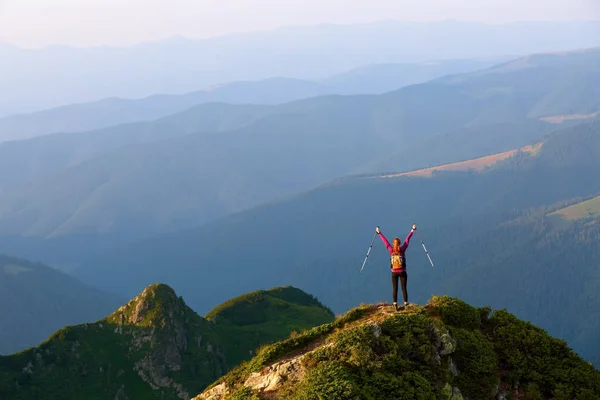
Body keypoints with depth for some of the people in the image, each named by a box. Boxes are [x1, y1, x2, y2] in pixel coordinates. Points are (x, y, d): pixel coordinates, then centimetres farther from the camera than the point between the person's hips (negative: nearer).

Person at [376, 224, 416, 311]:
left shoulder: (391, 250, -6)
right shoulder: (402, 249, -8)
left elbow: (385, 241, 3)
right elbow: (407, 240, -3)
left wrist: (379, 233, 12)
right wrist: (412, 230, 2)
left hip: (394, 273, 1)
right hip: (402, 272, -1)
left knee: (395, 289, 5)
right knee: (404, 288, 5)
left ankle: (395, 303, -2)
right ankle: (406, 303, 5)